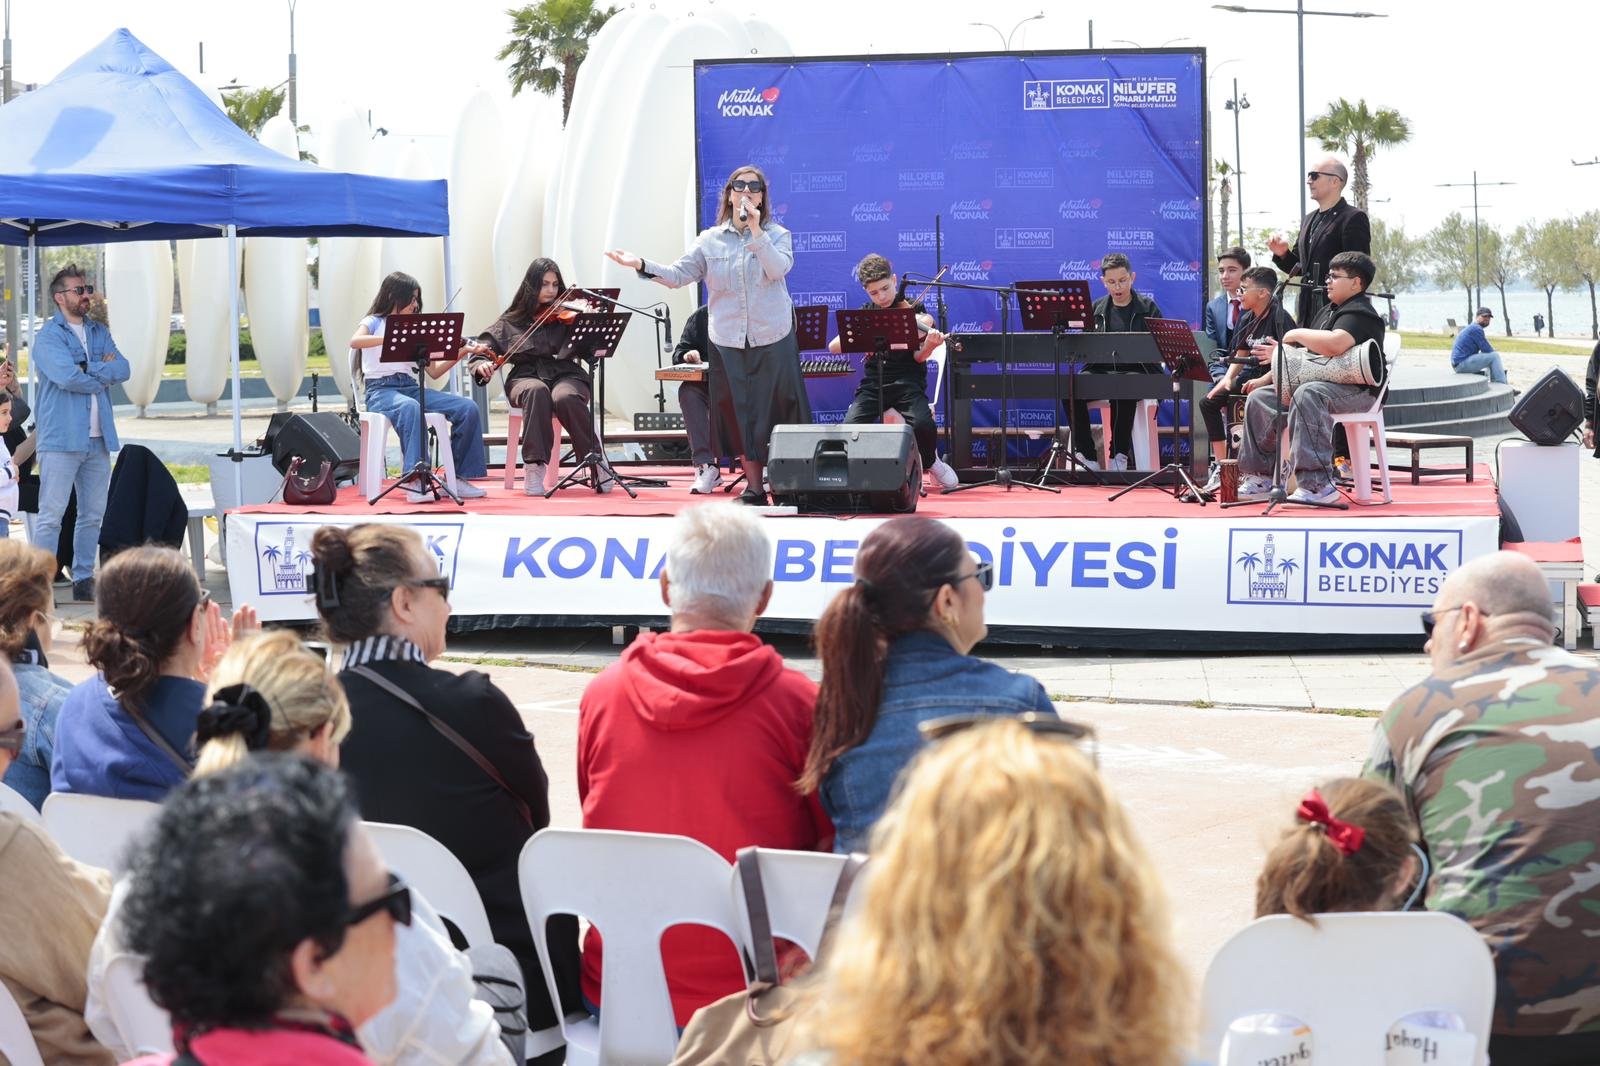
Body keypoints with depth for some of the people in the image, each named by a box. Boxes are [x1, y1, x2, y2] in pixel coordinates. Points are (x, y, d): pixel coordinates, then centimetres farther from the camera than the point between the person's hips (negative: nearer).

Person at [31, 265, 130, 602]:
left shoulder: (99, 332, 16)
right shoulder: (49, 336, -5)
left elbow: (123, 369, 2)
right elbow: (67, 377, -18)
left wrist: (89, 369, -11)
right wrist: (103, 375, -3)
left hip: (98, 438, 7)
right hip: (61, 438, -7)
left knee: (93, 515, 10)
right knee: (51, 516, -7)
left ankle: (84, 580, 17)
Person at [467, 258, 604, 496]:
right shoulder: (511, 322, 13)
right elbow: (483, 350, 12)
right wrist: (482, 366, -11)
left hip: (565, 374, 0)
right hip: (527, 377, 0)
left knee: (565, 397, -37)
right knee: (537, 391, -37)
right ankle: (534, 465, -35)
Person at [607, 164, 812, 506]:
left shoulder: (776, 235, 3)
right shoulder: (710, 240, 7)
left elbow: (779, 268, -16)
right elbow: (677, 275, 1)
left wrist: (756, 231, -24)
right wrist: (641, 265, -15)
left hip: (773, 340, -2)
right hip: (729, 342, 2)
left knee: (781, 408, -1)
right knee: (741, 413, 5)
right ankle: (754, 487, 12)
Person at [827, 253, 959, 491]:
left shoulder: (914, 310, 3)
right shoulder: (865, 313, 11)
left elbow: (918, 356, -8)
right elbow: (833, 346, 2)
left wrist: (929, 344, -31)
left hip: (907, 382, -2)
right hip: (873, 383, 2)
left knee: (923, 425, -31)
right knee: (849, 430, -26)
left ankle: (930, 463, 3)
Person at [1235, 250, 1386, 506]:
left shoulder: (1360, 313, -12)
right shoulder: (1329, 312, 22)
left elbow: (1335, 344, -31)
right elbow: (1307, 354, 28)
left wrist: (1297, 334, -17)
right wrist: (1281, 353, 13)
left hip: (1357, 391, -11)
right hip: (1322, 383, 11)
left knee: (1307, 394, -41)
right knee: (1259, 398, 6)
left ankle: (1317, 484, -46)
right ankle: (1261, 477, 7)